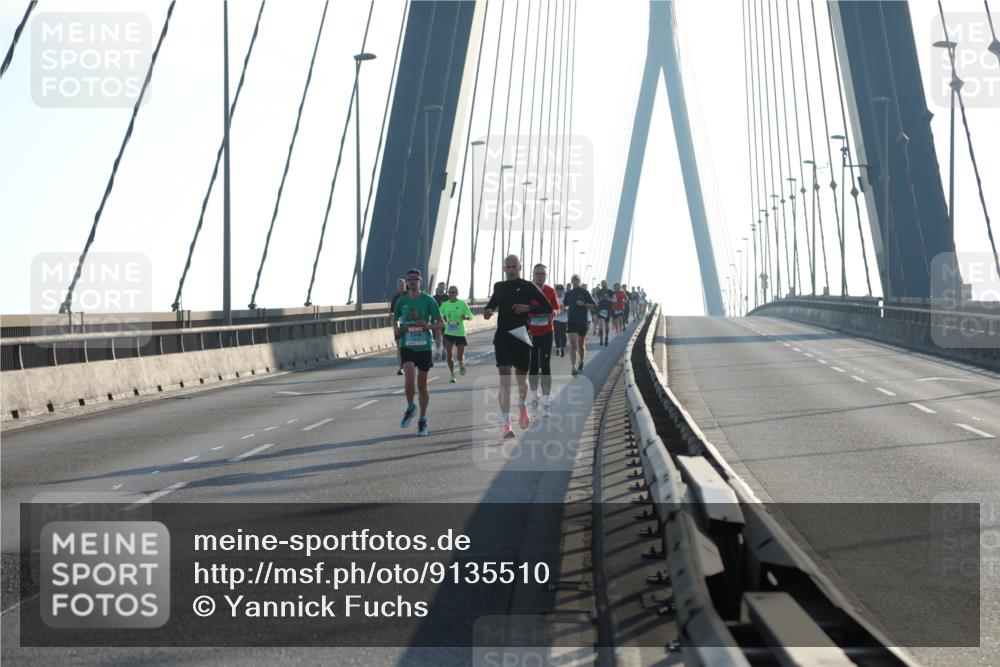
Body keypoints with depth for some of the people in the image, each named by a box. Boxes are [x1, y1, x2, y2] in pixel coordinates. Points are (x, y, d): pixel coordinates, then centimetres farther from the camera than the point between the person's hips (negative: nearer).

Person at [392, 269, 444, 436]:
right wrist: (396, 329, 1)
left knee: (422, 385, 6)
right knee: (410, 379, -20)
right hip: (407, 346, 1)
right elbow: (395, 319, 22)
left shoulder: (428, 300, -2)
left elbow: (441, 324, -1)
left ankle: (423, 420, 21)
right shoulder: (402, 301, 4)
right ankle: (410, 407, 8)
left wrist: (428, 326, -19)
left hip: (424, 346, -1)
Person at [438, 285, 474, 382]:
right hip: (448, 333, 1)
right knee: (449, 354, -10)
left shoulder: (462, 303, -6)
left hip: (460, 333, -1)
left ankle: (462, 364, 38)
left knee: (460, 356, 2)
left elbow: (470, 316, -3)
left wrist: (465, 317, -24)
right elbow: (440, 317, 11)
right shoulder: (445, 304, 1)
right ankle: (452, 375, 4)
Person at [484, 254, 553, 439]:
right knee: (504, 380, -11)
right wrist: (488, 311, 4)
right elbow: (493, 303, 27)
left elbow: (548, 308, -2)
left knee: (522, 380, 13)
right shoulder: (499, 287, 9)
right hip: (502, 338, 1)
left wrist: (528, 308, -17)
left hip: (521, 338, -1)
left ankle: (523, 408, 45)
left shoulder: (529, 287, -1)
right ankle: (506, 425, -15)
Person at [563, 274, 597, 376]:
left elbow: (594, 305, -1)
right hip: (571, 321, 1)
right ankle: (573, 367, -15)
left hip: (583, 322, -1)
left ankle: (581, 362, 38)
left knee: (581, 345, 13)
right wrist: (566, 308, 3)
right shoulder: (568, 294, 7)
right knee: (573, 345, -11)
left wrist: (584, 304, -14)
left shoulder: (585, 292, -1)